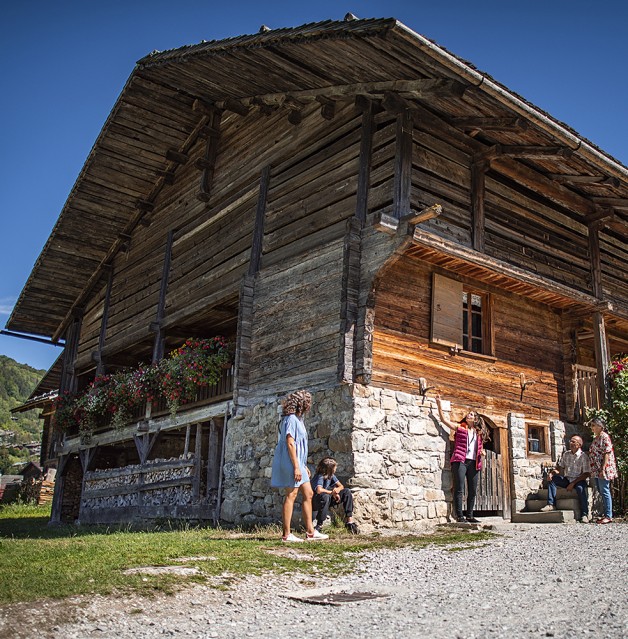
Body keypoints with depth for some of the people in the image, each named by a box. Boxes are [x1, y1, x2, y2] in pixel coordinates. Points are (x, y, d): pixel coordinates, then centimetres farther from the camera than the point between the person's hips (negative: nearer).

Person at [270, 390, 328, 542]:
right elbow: (290, 444, -19)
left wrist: (304, 466, 22)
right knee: (291, 495, -8)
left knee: (308, 494, 9)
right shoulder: (291, 419, -12)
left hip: (298, 463, 10)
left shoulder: (298, 420, 19)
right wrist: (296, 466, -22)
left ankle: (310, 532, 13)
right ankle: (286, 535, -4)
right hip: (291, 462, -10)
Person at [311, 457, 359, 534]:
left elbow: (341, 486, 6)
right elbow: (319, 490, -42)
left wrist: (337, 489, -19)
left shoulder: (331, 476, 1)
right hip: (315, 501, -8)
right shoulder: (320, 477, -24)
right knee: (325, 496, -42)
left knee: (346, 492, -5)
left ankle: (349, 521, -9)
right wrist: (332, 492, -26)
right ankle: (319, 525, -30)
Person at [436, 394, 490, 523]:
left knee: (473, 491, 6)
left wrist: (482, 452, 7)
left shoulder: (479, 433, 19)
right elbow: (444, 419, 1)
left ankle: (470, 516, 14)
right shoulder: (459, 427, 9)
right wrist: (439, 405, -8)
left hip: (473, 463, 5)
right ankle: (459, 516, -9)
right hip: (460, 461, -4)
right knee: (459, 489, -9)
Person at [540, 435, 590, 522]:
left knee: (581, 488, -36)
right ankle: (551, 504, -17)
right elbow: (560, 467, 13)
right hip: (567, 479, 6)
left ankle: (584, 515, -27)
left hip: (578, 480, -6)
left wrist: (573, 483, -20)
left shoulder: (583, 456, -9)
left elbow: (587, 473, -13)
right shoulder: (566, 454, 9)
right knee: (551, 479, -13)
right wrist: (551, 473, -10)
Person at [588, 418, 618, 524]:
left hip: (603, 470, -9)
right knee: (601, 492, 12)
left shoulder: (604, 437, -11)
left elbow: (607, 453, -17)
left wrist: (603, 469, -22)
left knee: (605, 492, -7)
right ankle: (606, 514, 19)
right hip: (596, 470, 9)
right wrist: (593, 470, 17)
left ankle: (608, 516, -3)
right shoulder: (596, 438, 17)